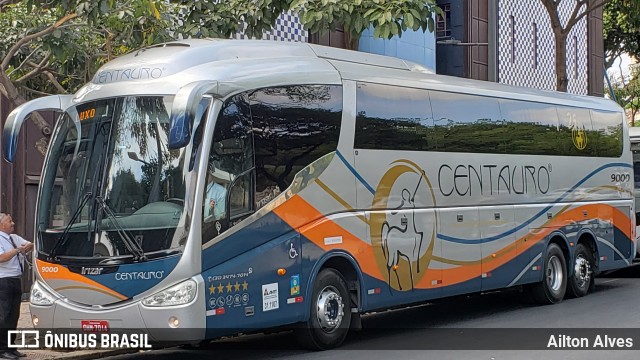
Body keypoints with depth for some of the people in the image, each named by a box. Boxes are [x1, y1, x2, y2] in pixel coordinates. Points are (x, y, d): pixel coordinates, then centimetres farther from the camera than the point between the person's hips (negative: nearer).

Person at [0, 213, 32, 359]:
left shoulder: (14, 238, 15)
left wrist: (26, 247, -4)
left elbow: (30, 245, 18)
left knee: (14, 315, 11)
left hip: (16, 280, 8)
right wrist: (17, 250, -15)